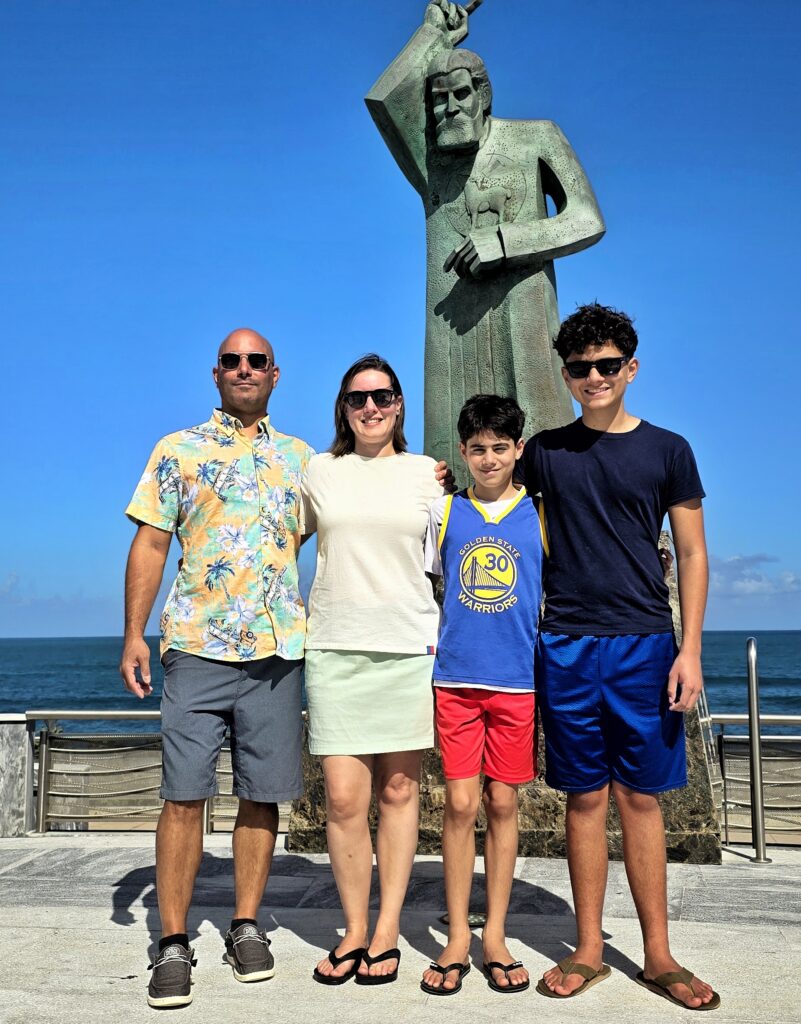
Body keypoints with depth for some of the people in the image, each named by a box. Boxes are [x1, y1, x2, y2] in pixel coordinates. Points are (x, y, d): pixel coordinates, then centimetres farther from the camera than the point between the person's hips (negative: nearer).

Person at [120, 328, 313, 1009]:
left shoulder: (301, 459, 13)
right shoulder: (177, 451, 7)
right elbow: (150, 546, 4)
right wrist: (135, 635, -3)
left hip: (277, 649, 2)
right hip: (195, 647, -2)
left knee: (262, 794, 7)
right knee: (185, 795, -1)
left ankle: (247, 926, 21)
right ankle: (174, 944, 9)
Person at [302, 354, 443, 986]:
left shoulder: (426, 473, 8)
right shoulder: (318, 471, 9)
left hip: (409, 644, 0)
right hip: (334, 647, 0)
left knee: (399, 791, 5)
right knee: (344, 798, -2)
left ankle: (387, 931, 16)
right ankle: (354, 931, 15)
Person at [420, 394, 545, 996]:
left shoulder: (541, 515, 4)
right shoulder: (442, 512, 6)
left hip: (519, 680, 0)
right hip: (455, 678, 0)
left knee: (503, 804, 6)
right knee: (460, 804, 1)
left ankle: (496, 937, 18)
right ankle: (457, 940, 14)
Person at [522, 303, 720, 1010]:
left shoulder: (668, 450, 5)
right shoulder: (544, 452, 9)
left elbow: (692, 555, 5)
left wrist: (690, 648, -2)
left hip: (645, 642, -1)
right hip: (568, 645, 1)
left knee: (642, 796, 4)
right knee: (586, 797, 6)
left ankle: (658, 955, 15)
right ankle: (589, 950, 17)